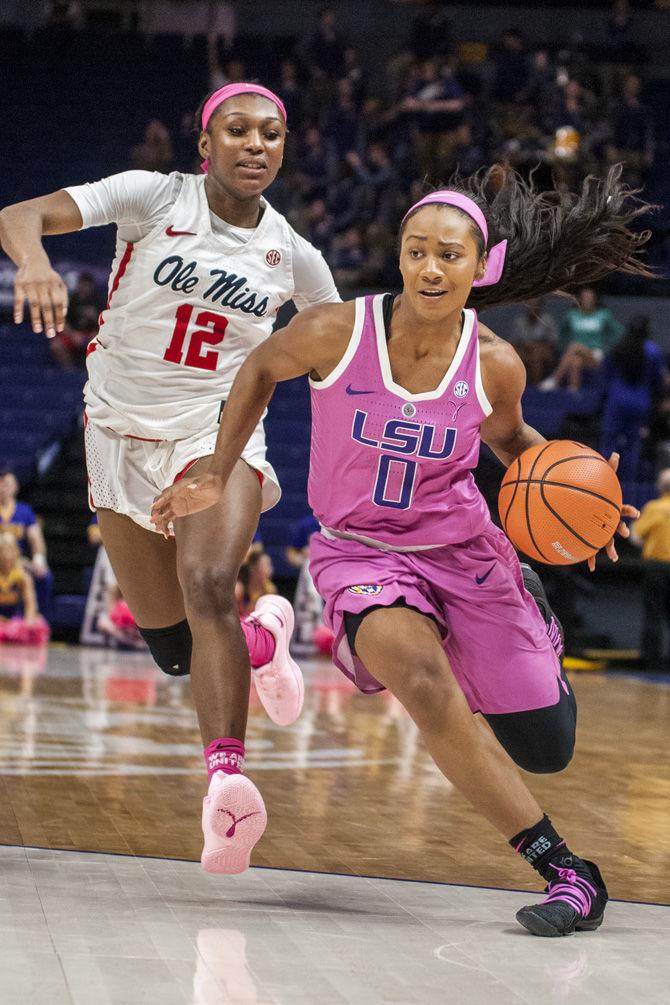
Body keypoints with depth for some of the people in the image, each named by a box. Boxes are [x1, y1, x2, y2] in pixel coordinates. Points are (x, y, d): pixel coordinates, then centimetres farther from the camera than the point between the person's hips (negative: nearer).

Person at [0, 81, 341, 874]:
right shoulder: (154, 197, -9)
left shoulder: (291, 255, 1)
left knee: (208, 586, -31)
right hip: (121, 433, 1)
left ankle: (225, 779, -40)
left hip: (216, 432, 0)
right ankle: (261, 637, 39)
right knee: (175, 651, 5)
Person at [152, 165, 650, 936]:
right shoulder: (337, 332, -18)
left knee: (547, 751, 2)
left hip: (463, 550, 2)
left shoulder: (495, 366, -12)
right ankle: (565, 871, -26)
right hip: (360, 550, -2)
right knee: (418, 675, -35)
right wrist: (217, 479, 4)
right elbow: (262, 368, 4)